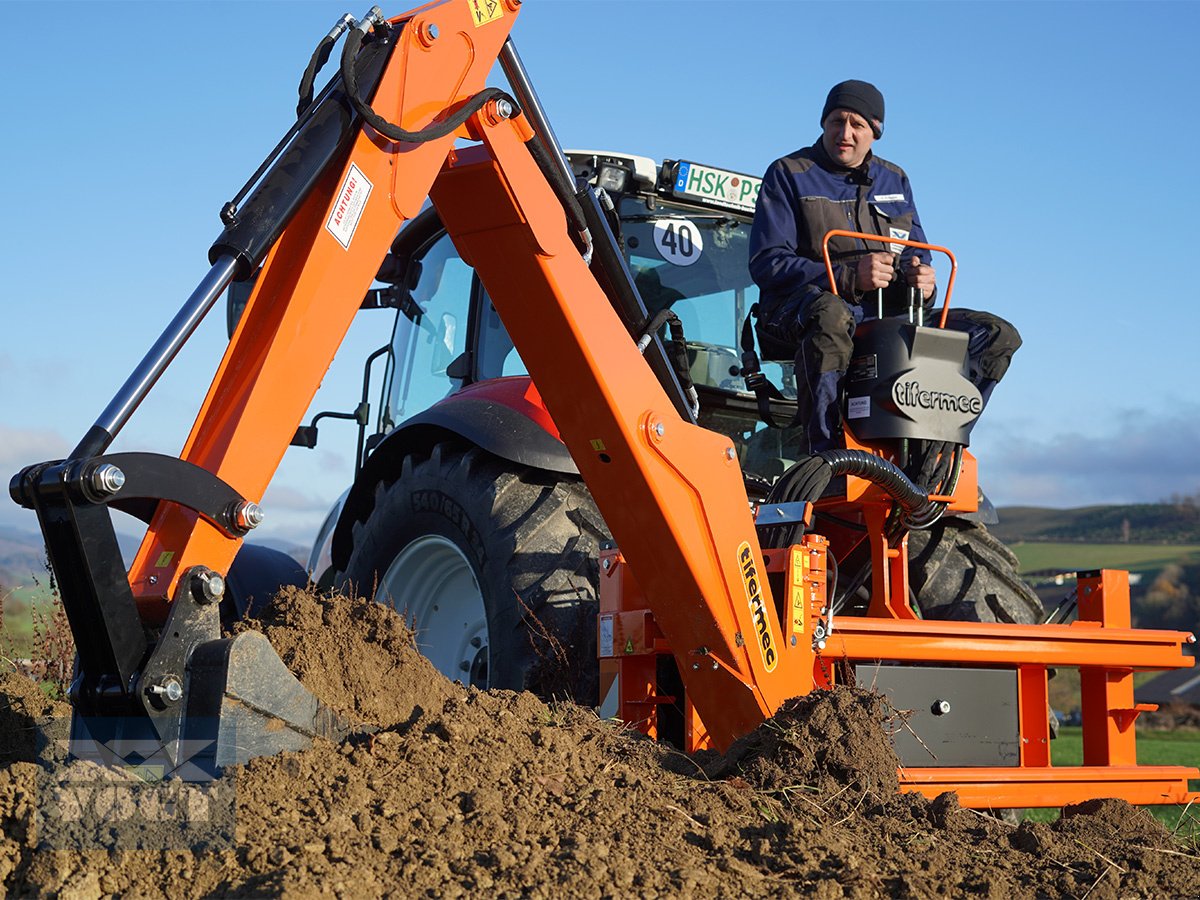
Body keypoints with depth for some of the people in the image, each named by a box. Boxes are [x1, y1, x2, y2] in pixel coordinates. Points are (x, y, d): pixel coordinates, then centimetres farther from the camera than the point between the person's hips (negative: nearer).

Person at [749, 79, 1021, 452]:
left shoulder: (894, 182, 19)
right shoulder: (789, 175, 2)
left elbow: (915, 257, 20)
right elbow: (766, 263, -9)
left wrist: (922, 281, -8)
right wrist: (848, 276, -23)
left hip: (887, 315, 6)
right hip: (799, 309, -5)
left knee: (998, 334, -7)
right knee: (830, 316, -44)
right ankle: (825, 451, -37)